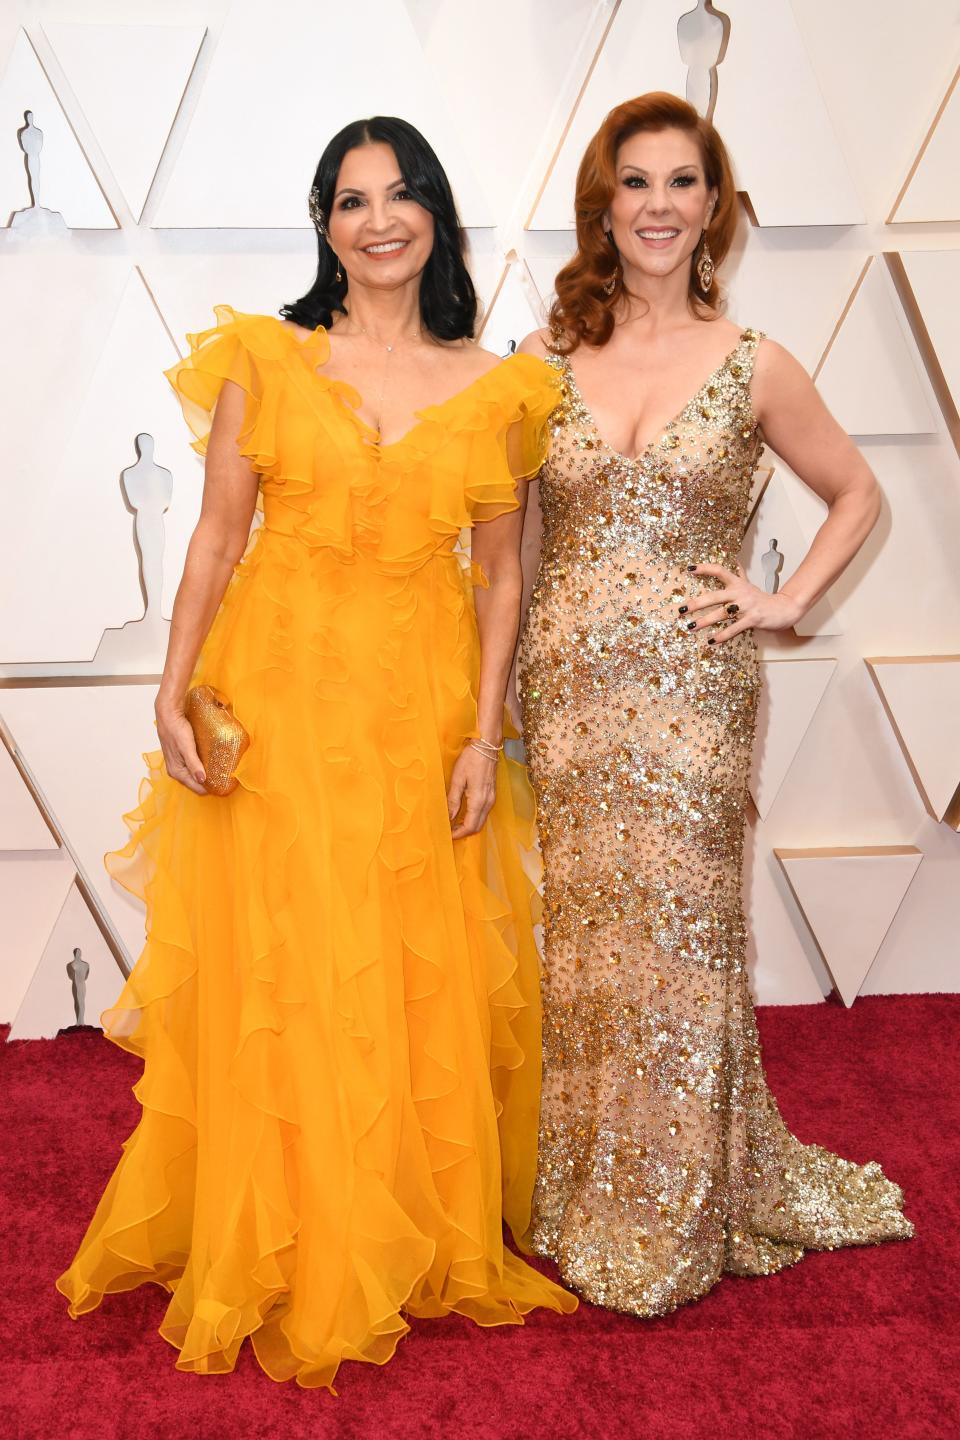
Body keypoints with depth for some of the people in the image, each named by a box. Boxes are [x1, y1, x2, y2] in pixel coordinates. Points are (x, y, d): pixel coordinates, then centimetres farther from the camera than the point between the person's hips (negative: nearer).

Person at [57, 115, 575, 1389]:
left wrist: (484, 735, -1)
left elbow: (500, 570, 5)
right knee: (282, 975, 4)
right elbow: (218, 536, 2)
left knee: (428, 980, 8)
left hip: (420, 707, 2)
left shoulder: (496, 388, 6)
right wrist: (174, 693, -6)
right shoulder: (263, 360, 2)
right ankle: (286, 1257, 26)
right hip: (277, 692, -1)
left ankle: (433, 1240, 31)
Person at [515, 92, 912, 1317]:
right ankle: (584, 1207, 29)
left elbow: (856, 494, 15)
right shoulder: (548, 359, 7)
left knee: (678, 940, 5)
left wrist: (786, 602, 1)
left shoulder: (753, 367, 3)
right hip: (568, 691, 2)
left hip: (690, 693, -1)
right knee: (578, 941, 8)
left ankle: (674, 1218, 27)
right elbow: (511, 536, 10)